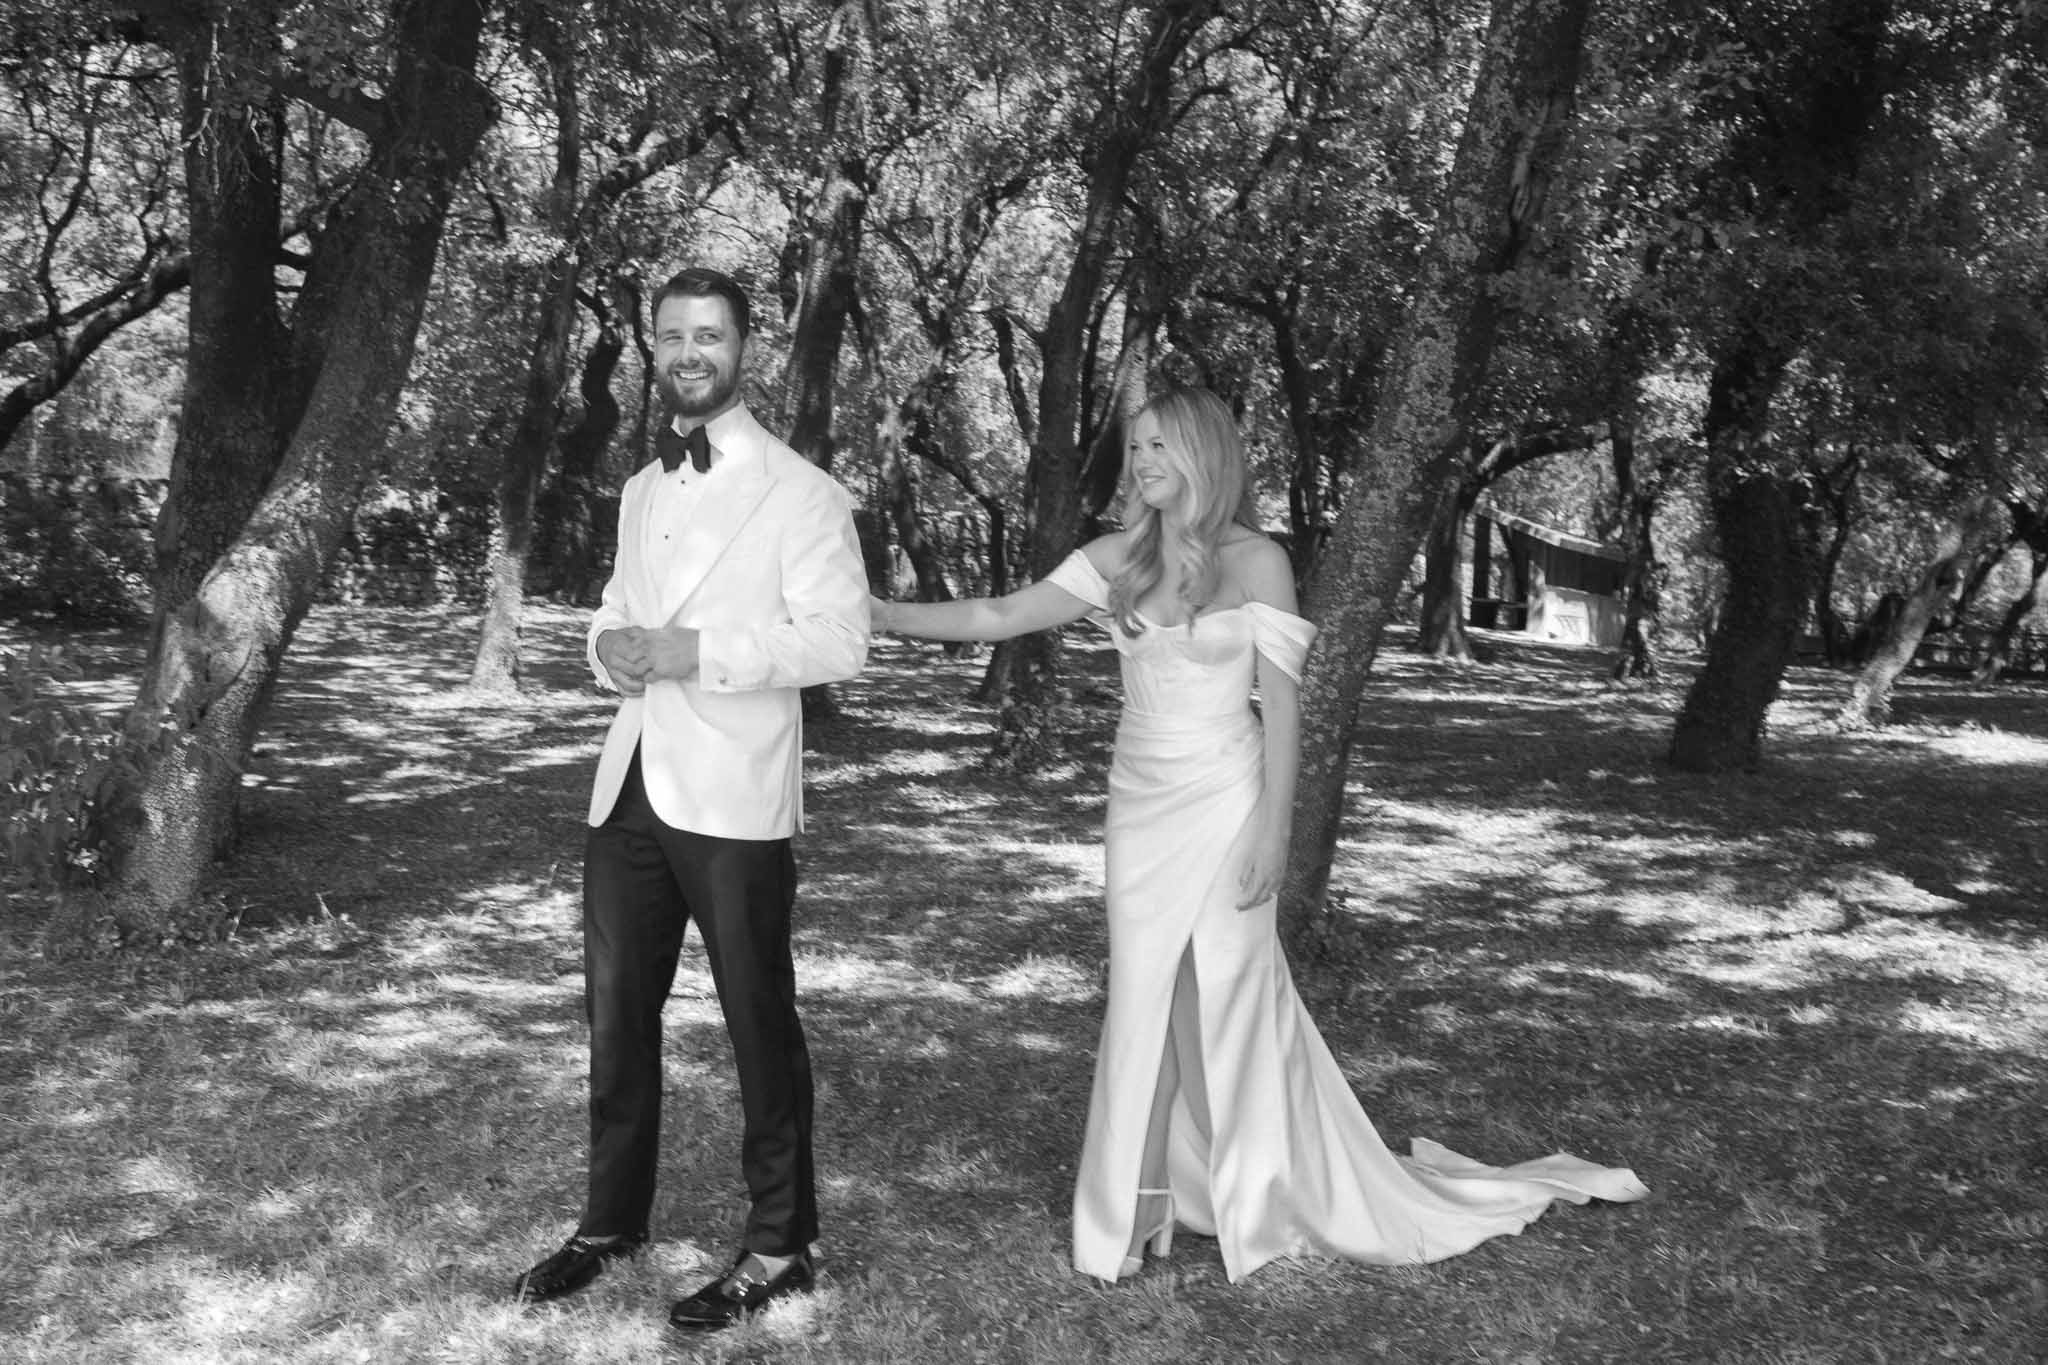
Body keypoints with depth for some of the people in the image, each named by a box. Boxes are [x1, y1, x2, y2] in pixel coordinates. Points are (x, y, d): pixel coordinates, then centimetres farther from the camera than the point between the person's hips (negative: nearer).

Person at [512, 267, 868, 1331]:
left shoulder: (797, 490, -6)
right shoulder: (642, 491, 16)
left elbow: (839, 640, -13)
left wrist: (697, 652, -21)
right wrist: (610, 646, 2)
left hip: (731, 801, -7)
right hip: (630, 790, 7)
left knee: (760, 1024, 4)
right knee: (615, 1013, 15)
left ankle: (778, 1248, 20)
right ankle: (612, 1220, 32)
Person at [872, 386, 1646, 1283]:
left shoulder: (1255, 562, -7)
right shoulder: (1118, 558, 4)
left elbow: (1281, 705, -8)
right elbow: (1001, 617, 0)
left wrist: (1272, 828, -12)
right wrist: (883, 614, -7)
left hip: (1223, 800, -4)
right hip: (1141, 803, 4)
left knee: (1226, 998, 4)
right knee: (1145, 1003, 7)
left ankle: (1257, 1198, 22)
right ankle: (1138, 1207, 18)